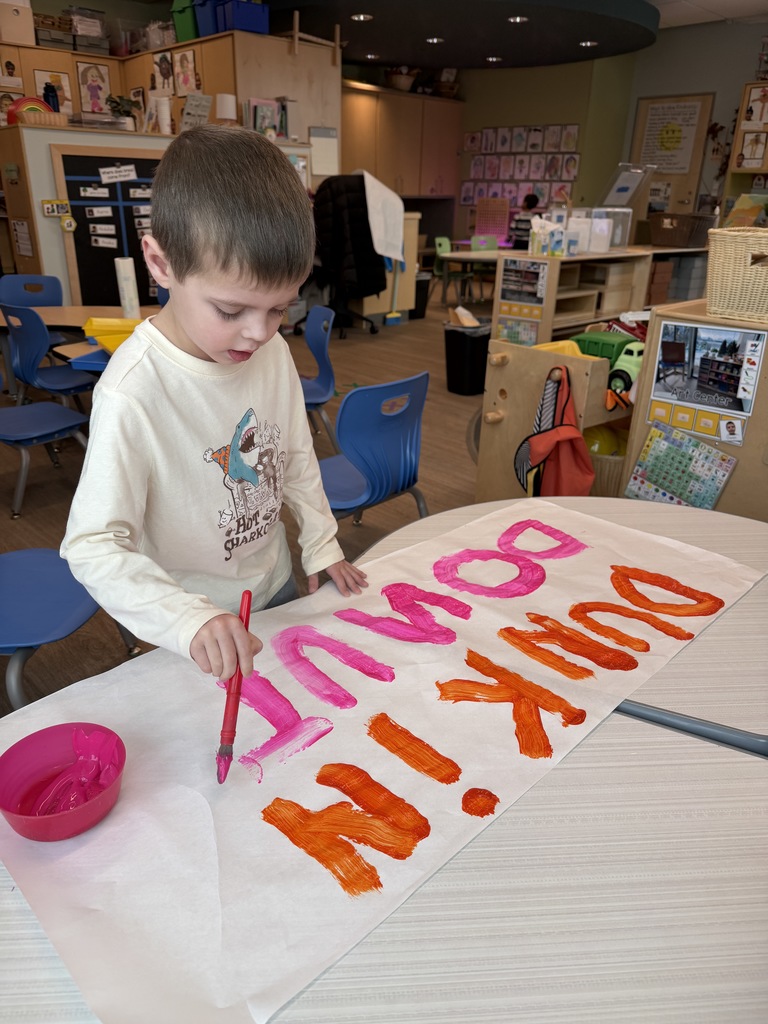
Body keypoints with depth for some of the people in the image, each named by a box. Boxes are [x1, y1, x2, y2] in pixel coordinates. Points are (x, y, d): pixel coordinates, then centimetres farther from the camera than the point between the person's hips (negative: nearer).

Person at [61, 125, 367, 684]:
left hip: (277, 586, 6)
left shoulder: (273, 350, -11)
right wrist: (190, 620, -43)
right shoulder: (132, 393, -30)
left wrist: (322, 547, 5)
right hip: (196, 634, -5)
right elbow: (92, 546, -30)